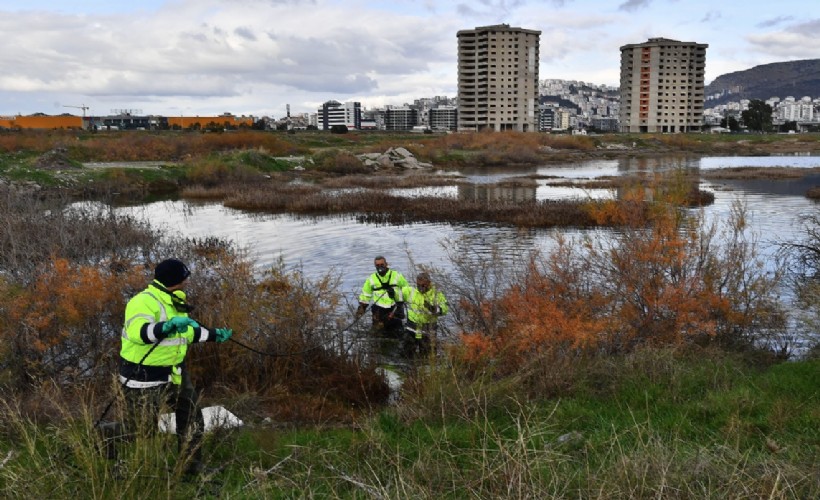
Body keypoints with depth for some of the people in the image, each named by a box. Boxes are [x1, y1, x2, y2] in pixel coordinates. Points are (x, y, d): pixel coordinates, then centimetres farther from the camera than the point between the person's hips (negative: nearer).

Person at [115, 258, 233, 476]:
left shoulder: (175, 301, 11)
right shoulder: (143, 301, -21)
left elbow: (187, 332, 24)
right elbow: (137, 332, -38)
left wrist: (214, 335, 26)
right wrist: (168, 325, -49)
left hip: (175, 372, 10)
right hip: (144, 377, -10)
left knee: (191, 416, 18)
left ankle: (192, 465, 33)